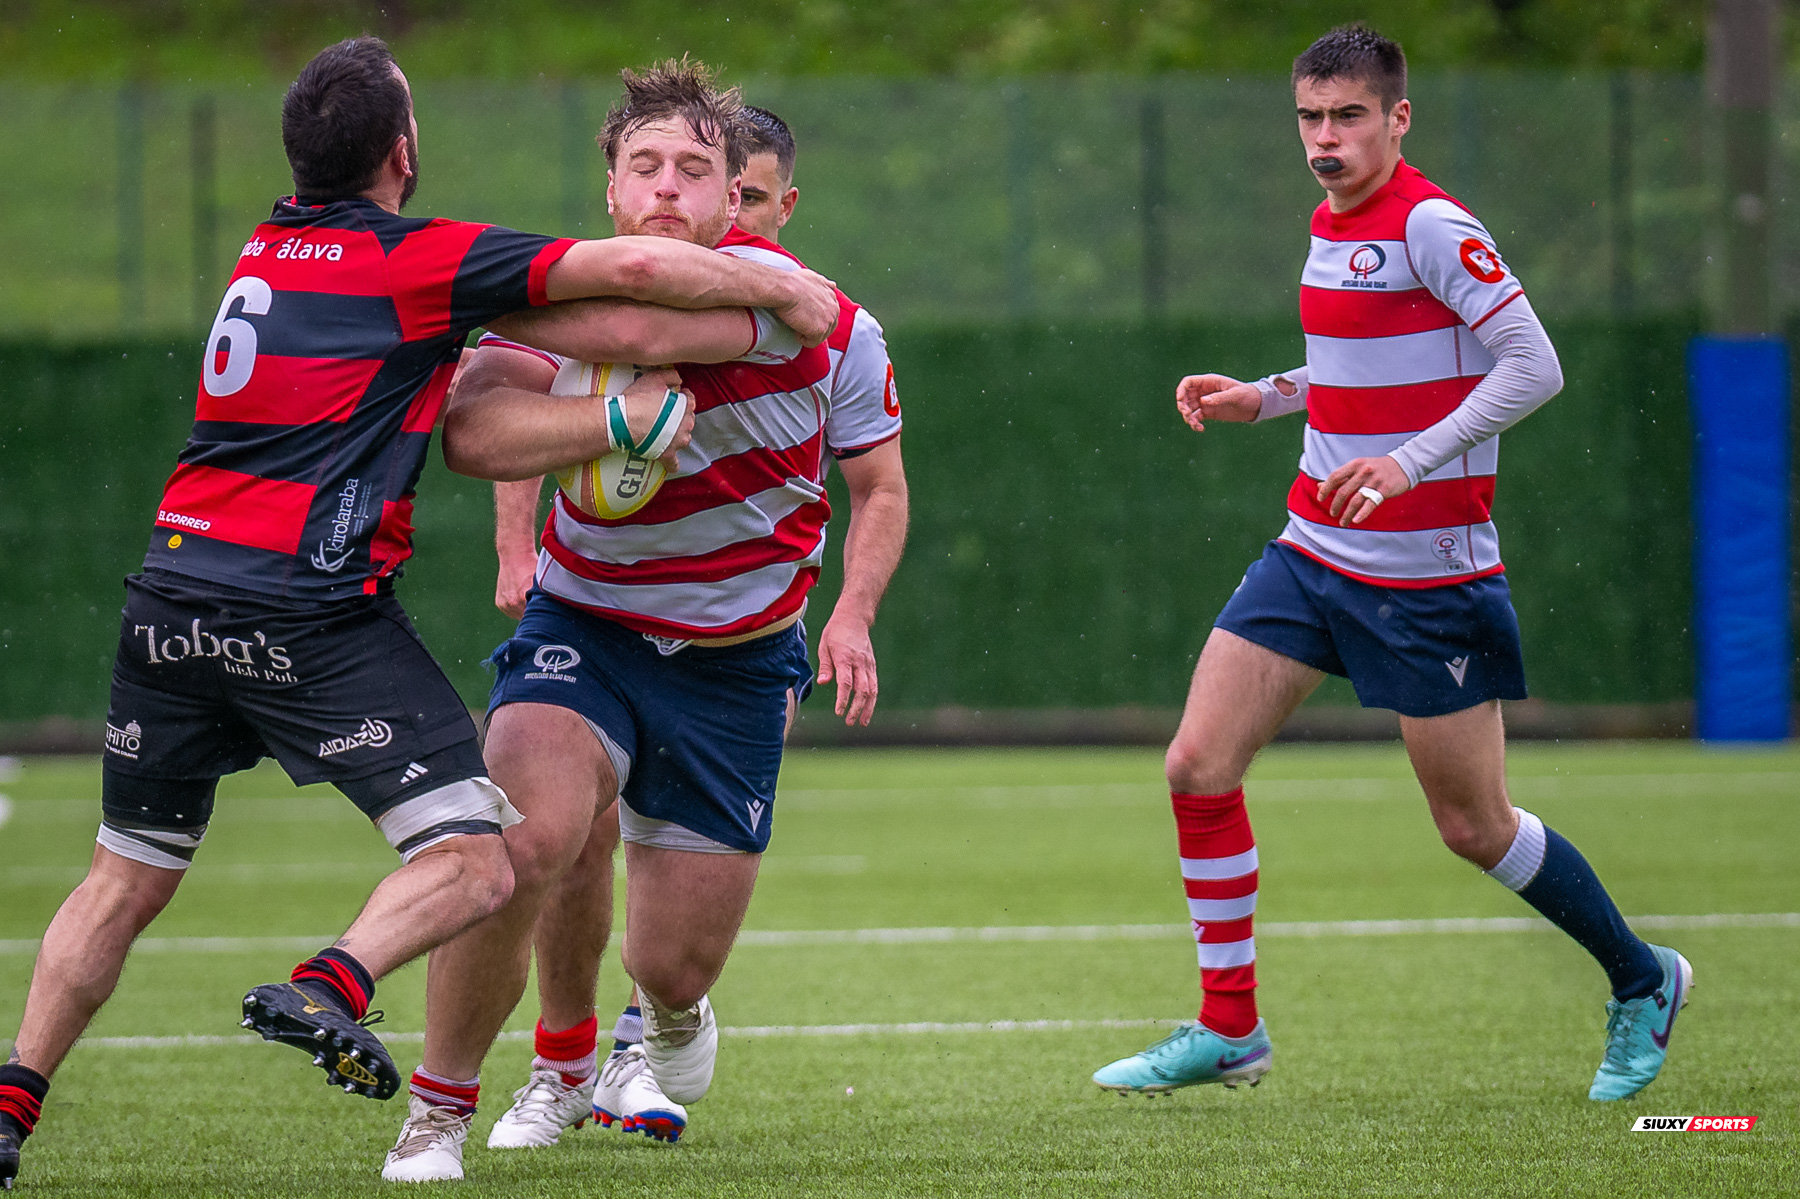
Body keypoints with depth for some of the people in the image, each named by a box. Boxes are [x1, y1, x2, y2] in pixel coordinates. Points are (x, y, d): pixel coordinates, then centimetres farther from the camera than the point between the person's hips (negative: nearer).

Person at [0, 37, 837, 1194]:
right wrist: (789, 293, 7)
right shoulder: (417, 261, -4)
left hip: (174, 590, 7)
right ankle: (330, 987, -30)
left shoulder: (265, 252, 18)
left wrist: (619, 416, 20)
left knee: (126, 878, 19)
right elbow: (636, 267, -8)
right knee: (471, 866, -5)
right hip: (315, 610, -7)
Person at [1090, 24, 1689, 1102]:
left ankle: (1642, 981, 25)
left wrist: (1408, 462, -27)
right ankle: (1229, 1030, 7)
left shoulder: (1430, 226, -16)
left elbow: (1534, 368, -20)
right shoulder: (1333, 226, 10)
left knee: (1475, 828, 2)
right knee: (1199, 764, -3)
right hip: (1314, 557, 8)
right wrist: (1263, 397, 12)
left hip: (1428, 577, -8)